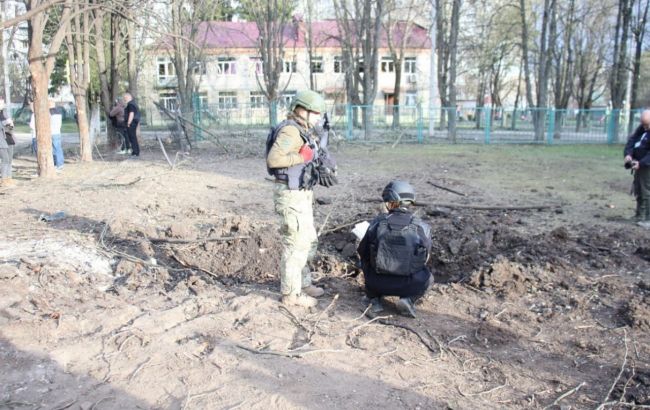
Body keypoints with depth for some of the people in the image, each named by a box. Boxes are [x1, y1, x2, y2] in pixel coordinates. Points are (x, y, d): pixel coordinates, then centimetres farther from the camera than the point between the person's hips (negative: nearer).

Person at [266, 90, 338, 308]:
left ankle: (303, 283, 32)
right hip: (292, 196, -10)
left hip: (301, 194, 10)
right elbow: (274, 159, -29)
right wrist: (304, 157, -22)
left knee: (309, 241, 19)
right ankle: (291, 294, 9)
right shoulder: (290, 130, -17)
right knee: (296, 244, -2)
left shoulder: (303, 131, 14)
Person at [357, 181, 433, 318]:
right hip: (410, 285, -1)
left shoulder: (377, 223, -2)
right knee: (426, 277, 31)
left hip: (377, 283, 1)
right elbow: (425, 259, 9)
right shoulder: (423, 227, -3)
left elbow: (362, 253, 9)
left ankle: (375, 300, 14)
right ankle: (408, 299, 4)